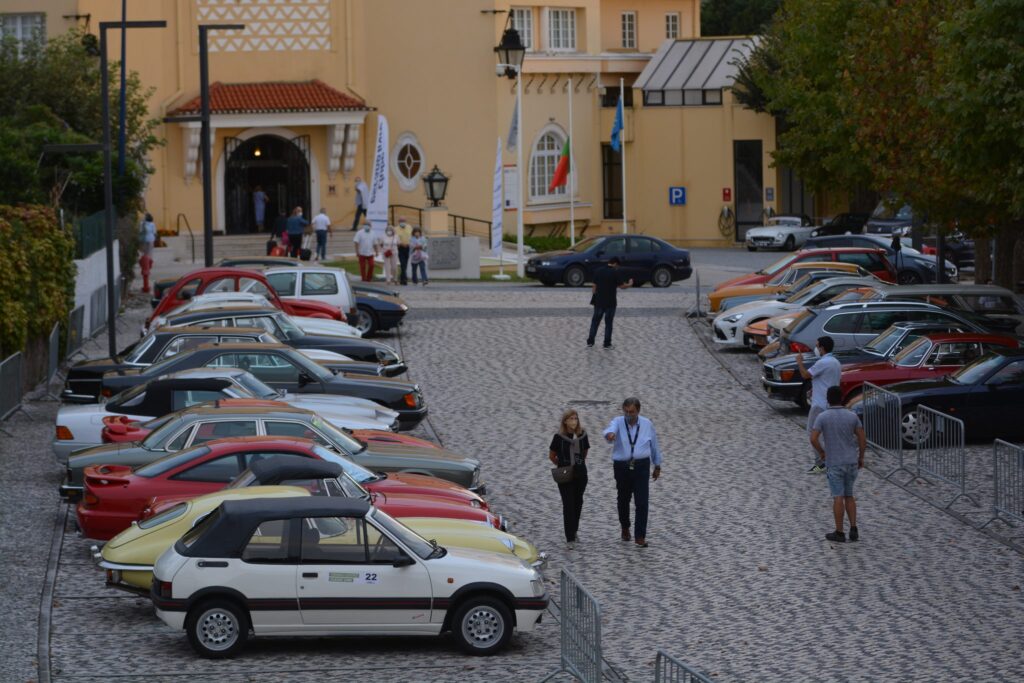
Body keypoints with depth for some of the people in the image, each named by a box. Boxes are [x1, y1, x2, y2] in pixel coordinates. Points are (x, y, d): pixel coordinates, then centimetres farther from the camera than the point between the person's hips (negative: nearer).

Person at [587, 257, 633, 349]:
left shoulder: (599, 271, 3)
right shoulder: (616, 273, -11)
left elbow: (594, 286, 5)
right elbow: (621, 286, -8)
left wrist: (594, 297, 14)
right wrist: (629, 284, 11)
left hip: (598, 301, 3)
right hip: (610, 302, -3)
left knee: (595, 321, 12)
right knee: (608, 323, 6)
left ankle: (590, 342, 11)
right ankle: (607, 344, 8)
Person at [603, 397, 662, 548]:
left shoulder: (647, 424, 1)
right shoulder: (618, 422, -6)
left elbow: (654, 445, 13)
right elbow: (611, 429, -30)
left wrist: (657, 466, 20)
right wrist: (609, 434, -56)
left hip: (641, 467, 0)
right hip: (622, 466, 0)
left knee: (642, 502, -10)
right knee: (623, 500, 14)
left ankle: (640, 536, -5)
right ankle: (625, 528, 39)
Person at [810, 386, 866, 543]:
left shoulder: (822, 417, -10)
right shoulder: (852, 416, -3)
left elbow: (813, 439, -16)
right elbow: (862, 438, 0)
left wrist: (821, 452, 2)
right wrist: (861, 458, 13)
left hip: (834, 463, -3)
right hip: (851, 462, 3)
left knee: (838, 498, 3)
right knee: (849, 496, 15)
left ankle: (839, 533, 7)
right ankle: (853, 530, 9)